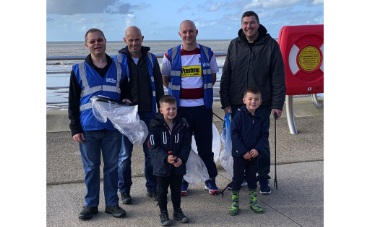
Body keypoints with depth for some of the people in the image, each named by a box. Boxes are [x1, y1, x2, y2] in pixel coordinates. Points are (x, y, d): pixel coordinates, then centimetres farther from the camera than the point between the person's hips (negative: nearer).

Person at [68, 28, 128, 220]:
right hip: (88, 129, -1)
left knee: (112, 166, 8)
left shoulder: (118, 69, 7)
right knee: (90, 167, 7)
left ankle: (112, 203, 20)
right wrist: (75, 128, -3)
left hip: (113, 128, 1)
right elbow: (72, 102, 3)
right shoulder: (78, 70, 3)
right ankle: (90, 204, 21)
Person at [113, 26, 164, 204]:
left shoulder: (151, 59, 5)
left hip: (148, 113, 2)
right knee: (125, 154, 6)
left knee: (151, 152, 8)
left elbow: (159, 87, 10)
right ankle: (124, 191, 19)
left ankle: (152, 188, 23)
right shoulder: (118, 60, -1)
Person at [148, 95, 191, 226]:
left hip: (178, 165, 3)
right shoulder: (156, 126, -12)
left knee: (177, 189, 17)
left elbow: (186, 144, -2)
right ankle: (163, 213, 26)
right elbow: (154, 146, -13)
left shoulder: (182, 125, -3)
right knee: (162, 190, 11)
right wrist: (165, 157, -25)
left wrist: (181, 158, -16)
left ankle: (177, 211, 33)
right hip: (162, 165, -2)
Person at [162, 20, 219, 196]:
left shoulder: (207, 53, 4)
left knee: (205, 145, 7)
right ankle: (182, 181, 20)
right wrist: (176, 91, 2)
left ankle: (211, 179, 21)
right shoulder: (171, 55, 1)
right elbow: (164, 78, 12)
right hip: (180, 107, 0)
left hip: (203, 107, 1)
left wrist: (204, 90, 6)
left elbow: (213, 77, 16)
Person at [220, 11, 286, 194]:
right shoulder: (234, 45, 4)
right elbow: (226, 76, 5)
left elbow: (278, 77, -4)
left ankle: (263, 178, 20)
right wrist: (225, 102, -1)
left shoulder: (271, 45, -3)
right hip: (237, 104, 2)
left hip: (262, 104, -2)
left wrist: (277, 104, -8)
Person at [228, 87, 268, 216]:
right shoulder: (239, 115, -12)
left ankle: (253, 202, 28)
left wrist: (257, 149, -13)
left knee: (252, 178, 15)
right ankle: (234, 203, 18)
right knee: (237, 179, 6)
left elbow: (264, 135, 3)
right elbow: (234, 134, -15)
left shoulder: (260, 118, 1)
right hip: (239, 155, -4)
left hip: (254, 154, 4)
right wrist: (243, 152, -17)